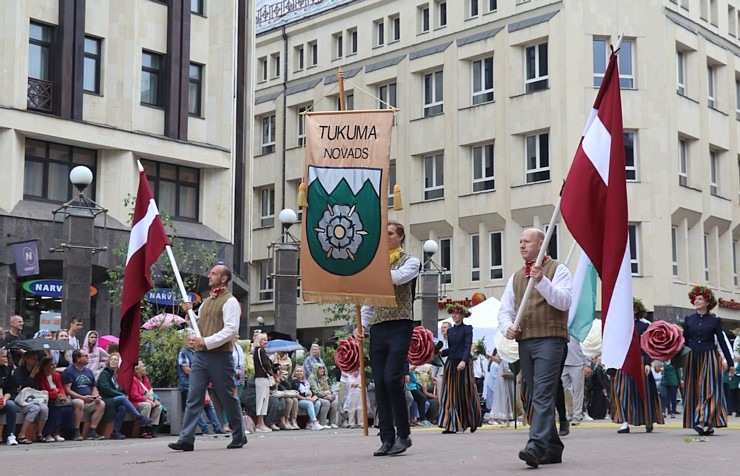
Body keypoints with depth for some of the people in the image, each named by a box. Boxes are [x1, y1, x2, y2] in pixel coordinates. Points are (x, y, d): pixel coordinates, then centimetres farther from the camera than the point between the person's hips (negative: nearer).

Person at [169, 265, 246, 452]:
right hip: (200, 355, 7)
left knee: (228, 397, 3)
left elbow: (231, 330, -16)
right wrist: (190, 312, 9)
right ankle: (186, 439, -6)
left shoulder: (229, 302, -5)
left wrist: (207, 341, -20)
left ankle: (239, 437, 17)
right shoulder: (207, 301, 20)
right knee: (193, 397, -3)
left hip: (220, 356, -7)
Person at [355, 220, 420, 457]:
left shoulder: (410, 262, 5)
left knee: (392, 378, -17)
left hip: (399, 327, -5)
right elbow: (368, 301, 18)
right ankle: (387, 439, 6)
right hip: (377, 329, 5)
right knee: (380, 384, 1)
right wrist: (362, 325, 5)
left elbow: (398, 277, -18)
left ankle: (403, 434, -3)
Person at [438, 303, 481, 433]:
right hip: (451, 364, 5)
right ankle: (452, 426, -4)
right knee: (451, 394, -2)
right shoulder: (450, 331, 14)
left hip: (464, 364, -5)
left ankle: (472, 423, 18)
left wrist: (463, 361, -26)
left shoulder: (467, 329, -2)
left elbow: (468, 346, -13)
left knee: (465, 394, 1)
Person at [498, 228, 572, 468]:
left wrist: (541, 281, -22)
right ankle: (553, 448, 17)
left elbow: (564, 302, -12)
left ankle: (536, 447, -26)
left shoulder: (558, 270, 2)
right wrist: (507, 327, -4)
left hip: (549, 340, -7)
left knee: (542, 395, -17)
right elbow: (505, 310, 18)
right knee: (538, 397, 9)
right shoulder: (516, 277, 20)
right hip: (524, 342, 7)